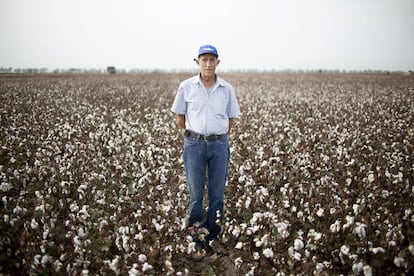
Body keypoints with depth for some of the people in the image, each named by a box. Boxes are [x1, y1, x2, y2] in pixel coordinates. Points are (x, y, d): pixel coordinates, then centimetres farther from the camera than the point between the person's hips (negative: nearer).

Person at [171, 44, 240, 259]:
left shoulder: (227, 89, 1)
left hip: (219, 144, 2)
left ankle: (212, 237, 23)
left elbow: (230, 120, 11)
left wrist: (218, 137, 6)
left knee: (217, 194, 8)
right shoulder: (186, 87, -3)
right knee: (196, 194, 7)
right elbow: (179, 118, 6)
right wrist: (194, 135, 5)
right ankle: (197, 240, 20)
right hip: (194, 144, -1)